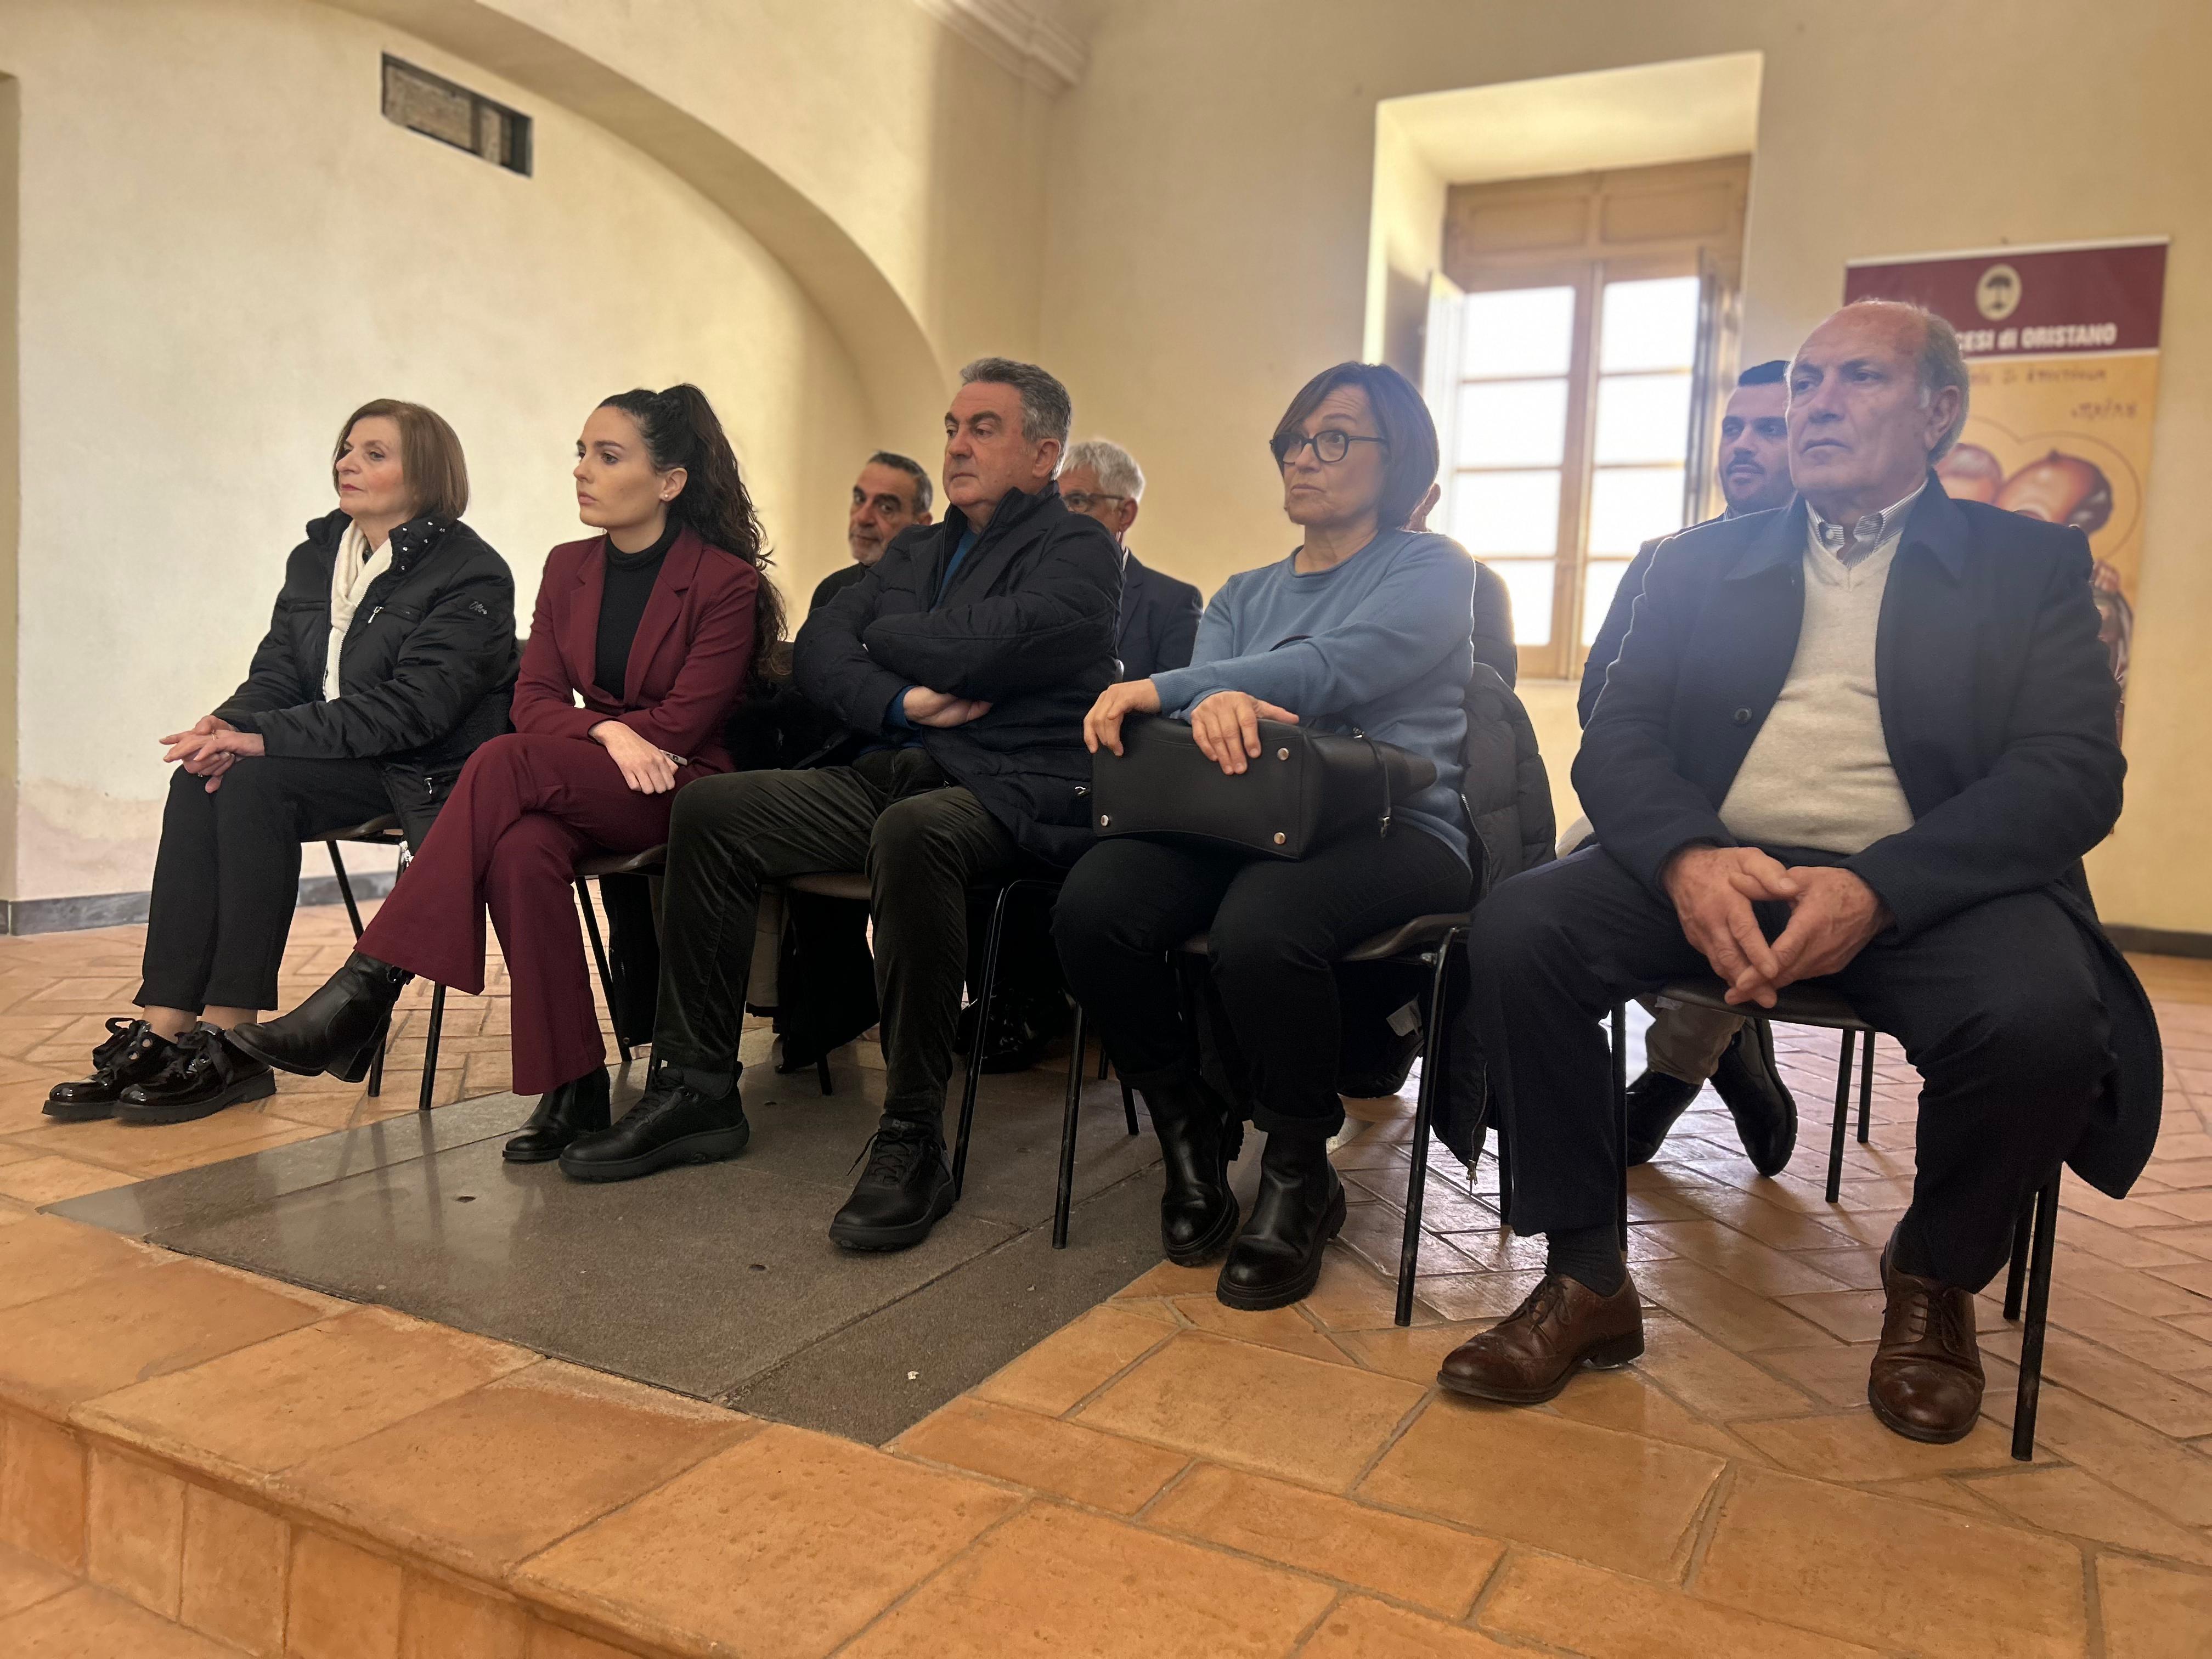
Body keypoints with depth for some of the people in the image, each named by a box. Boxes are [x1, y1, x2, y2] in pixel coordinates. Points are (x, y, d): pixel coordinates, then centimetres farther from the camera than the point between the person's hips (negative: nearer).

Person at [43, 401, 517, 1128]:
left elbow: (415, 703, -20)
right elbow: (277, 672, 8)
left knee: (252, 781, -28)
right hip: (343, 767, 7)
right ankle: (164, 1031, -23)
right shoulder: (316, 558, 15)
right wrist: (231, 727, -16)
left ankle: (228, 1043, -23)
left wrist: (268, 738, -26)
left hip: (432, 778, -7)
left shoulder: (470, 573, -9)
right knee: (201, 780, -21)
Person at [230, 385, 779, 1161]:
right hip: (584, 793, 5)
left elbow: (681, 723, -10)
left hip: (682, 792, -5)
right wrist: (607, 733, -15)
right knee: (522, 851, -32)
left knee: (508, 764, -30)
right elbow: (535, 700, 5)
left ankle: (367, 989, -28)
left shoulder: (727, 582, -6)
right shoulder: (568, 568, 12)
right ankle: (572, 1090, -25)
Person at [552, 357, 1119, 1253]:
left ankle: (912, 1141, -29)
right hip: (890, 770, 7)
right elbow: (816, 650, 10)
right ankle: (696, 1089, -2)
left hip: (1009, 792, -7)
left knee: (912, 831, -40)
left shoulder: (1080, 550, 0)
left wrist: (877, 636, 3)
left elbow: (973, 648, -17)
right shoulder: (915, 549, 23)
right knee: (708, 810, -8)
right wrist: (899, 702, -11)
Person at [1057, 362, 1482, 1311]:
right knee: (1092, 905, -27)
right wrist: (1214, 702, -21)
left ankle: (1299, 1176, -10)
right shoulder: (1245, 595, 25)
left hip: (1392, 826, -4)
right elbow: (1199, 682, 5)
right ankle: (1190, 1132, -3)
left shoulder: (1431, 571, 8)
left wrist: (1163, 689, -17)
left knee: (1258, 928, -38)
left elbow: (1328, 670, -11)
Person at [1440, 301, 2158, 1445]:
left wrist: (1877, 888, -22)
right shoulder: (1700, 563, 17)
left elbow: (2075, 774, -3)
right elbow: (1615, 738, 6)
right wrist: (1689, 856, -19)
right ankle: (1587, 1281, -8)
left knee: (2042, 1016, -32)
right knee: (1516, 930, -25)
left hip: (1930, 884, -1)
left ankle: (1933, 1278, 1)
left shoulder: (2032, 564, 12)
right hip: (1711, 867, 2)